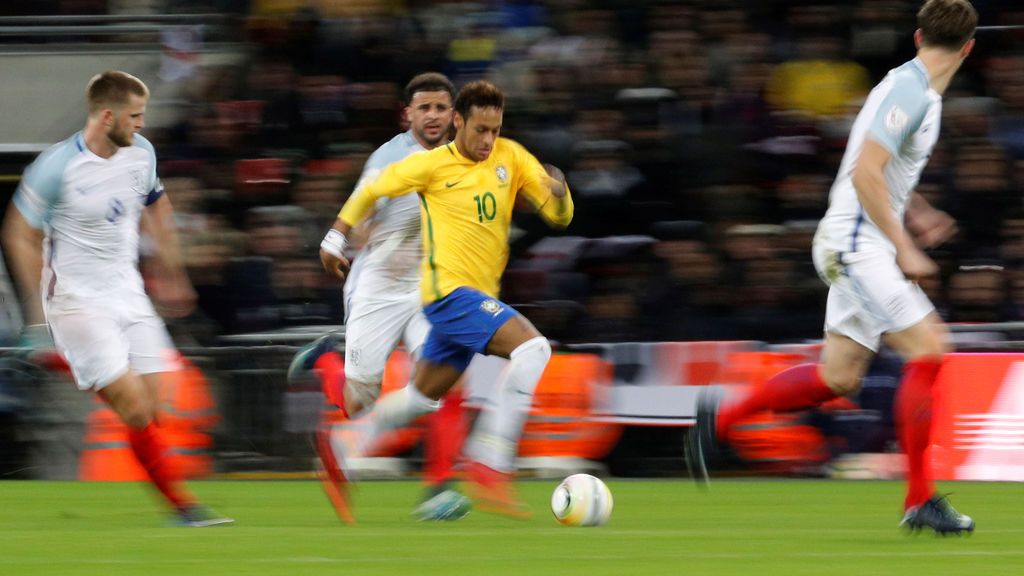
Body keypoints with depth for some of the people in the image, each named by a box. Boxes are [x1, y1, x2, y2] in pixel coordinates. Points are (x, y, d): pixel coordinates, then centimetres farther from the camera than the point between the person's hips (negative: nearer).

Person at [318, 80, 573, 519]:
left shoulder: (510, 157, 6)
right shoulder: (432, 164, -6)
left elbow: (559, 217, 3)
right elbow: (371, 191, 8)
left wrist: (557, 192, -19)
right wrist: (335, 238, 9)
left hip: (479, 295, 7)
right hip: (448, 289, -7)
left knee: (424, 396, 17)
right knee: (533, 348, -24)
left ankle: (344, 451, 33)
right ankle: (490, 467, -27)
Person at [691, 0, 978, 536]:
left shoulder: (914, 88, 14)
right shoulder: (909, 91, -16)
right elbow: (866, 173, -24)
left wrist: (914, 211, 18)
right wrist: (904, 248, -20)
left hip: (859, 246, 10)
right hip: (857, 244, -10)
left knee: (840, 376, 10)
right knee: (928, 349, -13)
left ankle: (720, 419, 21)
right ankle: (920, 500, -10)